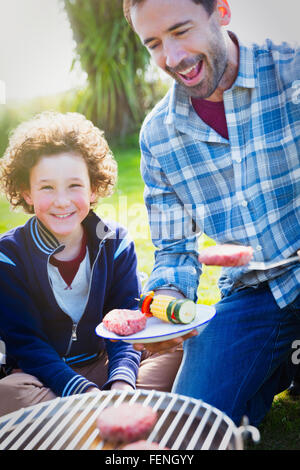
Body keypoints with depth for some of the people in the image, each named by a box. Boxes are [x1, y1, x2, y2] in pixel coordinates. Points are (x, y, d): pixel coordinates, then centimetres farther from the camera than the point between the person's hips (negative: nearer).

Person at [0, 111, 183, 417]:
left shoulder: (116, 243, -3)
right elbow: (25, 343, -14)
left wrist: (121, 383, -27)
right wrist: (86, 392, -27)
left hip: (103, 366, 2)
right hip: (42, 377, -2)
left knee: (179, 353, -17)